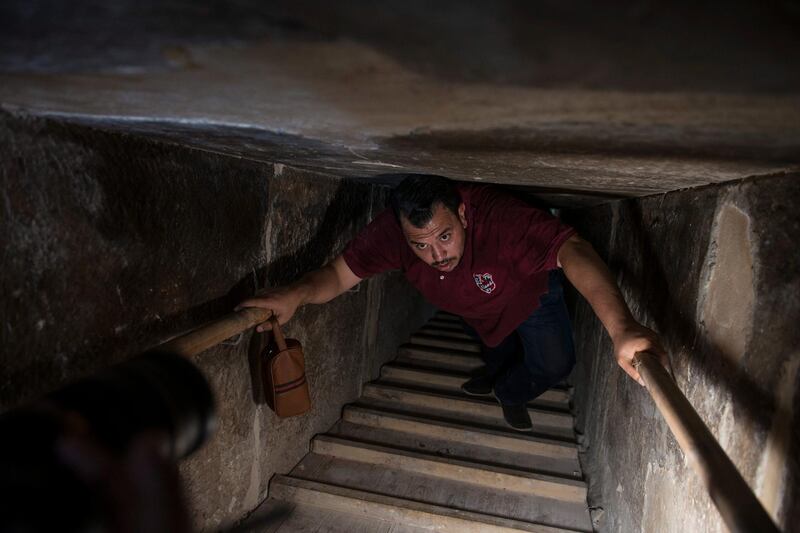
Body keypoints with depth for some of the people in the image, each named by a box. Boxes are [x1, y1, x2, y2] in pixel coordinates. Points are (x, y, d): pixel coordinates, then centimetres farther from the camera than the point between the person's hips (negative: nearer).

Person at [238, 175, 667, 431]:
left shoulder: (499, 217, -51)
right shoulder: (393, 230, -39)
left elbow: (571, 250, -62)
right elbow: (339, 273, -34)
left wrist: (621, 328, -76)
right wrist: (296, 294, -56)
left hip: (528, 293, -3)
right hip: (471, 304, 3)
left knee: (554, 363, -10)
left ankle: (512, 391, 23)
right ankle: (496, 370, 65)